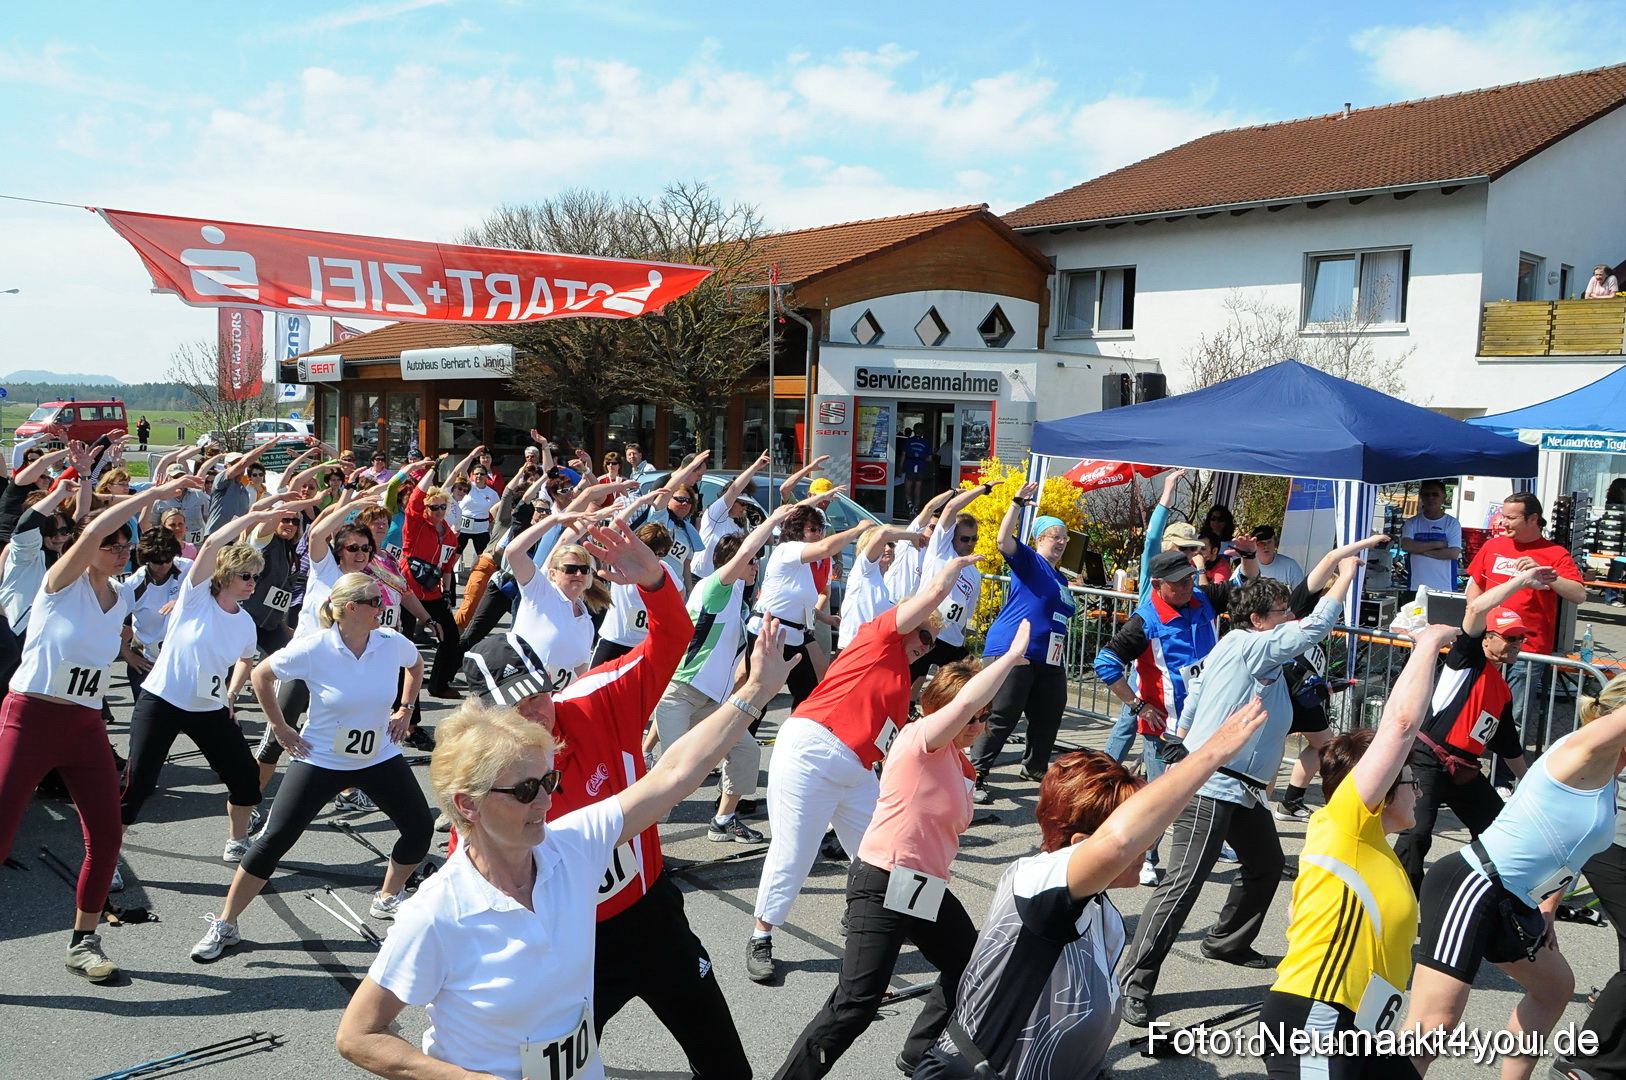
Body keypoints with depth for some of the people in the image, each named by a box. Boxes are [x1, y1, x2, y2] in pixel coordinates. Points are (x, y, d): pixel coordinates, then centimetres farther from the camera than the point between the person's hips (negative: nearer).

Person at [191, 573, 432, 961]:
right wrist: (280, 729, -3)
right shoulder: (312, 649, -21)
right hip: (321, 760, -3)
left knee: (420, 828, 3)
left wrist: (405, 710, 6)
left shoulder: (392, 644, -12)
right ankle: (225, 925, 11)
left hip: (381, 758, 4)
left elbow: (416, 664, 13)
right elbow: (260, 675, -4)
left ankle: (388, 899, 28)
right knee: (274, 839, -6)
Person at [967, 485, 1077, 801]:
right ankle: (976, 775, -4)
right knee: (1000, 719, -9)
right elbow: (1004, 540, -22)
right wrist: (1018, 503, -28)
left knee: (1048, 717, 16)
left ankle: (1034, 767, 35)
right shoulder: (1028, 561, -2)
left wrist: (1061, 660, 27)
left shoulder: (1061, 579, 20)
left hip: (1048, 661, 8)